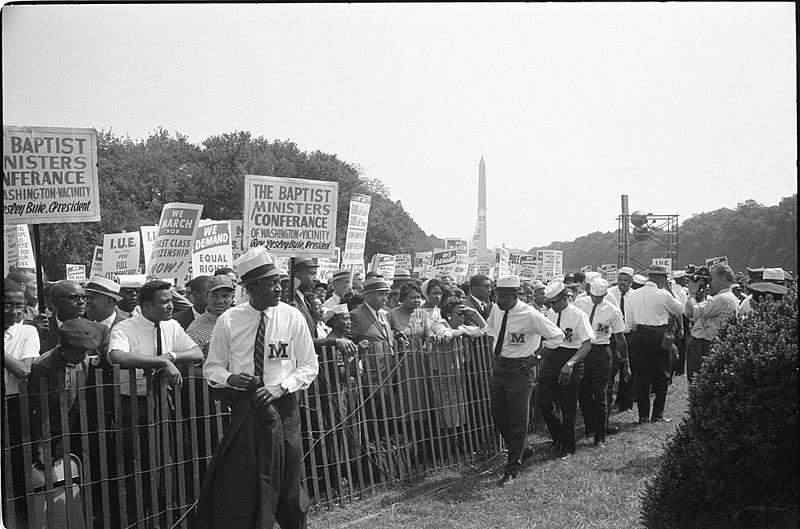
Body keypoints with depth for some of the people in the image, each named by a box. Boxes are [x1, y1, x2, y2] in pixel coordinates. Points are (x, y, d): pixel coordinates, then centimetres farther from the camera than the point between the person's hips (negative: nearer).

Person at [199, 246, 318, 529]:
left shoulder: (292, 317, -4)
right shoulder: (228, 321, -4)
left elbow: (309, 366, 1)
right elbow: (211, 367, 4)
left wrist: (281, 387, -14)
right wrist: (230, 378, -18)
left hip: (283, 407, 1)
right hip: (243, 408, 0)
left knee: (287, 483, 11)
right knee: (237, 484, -1)